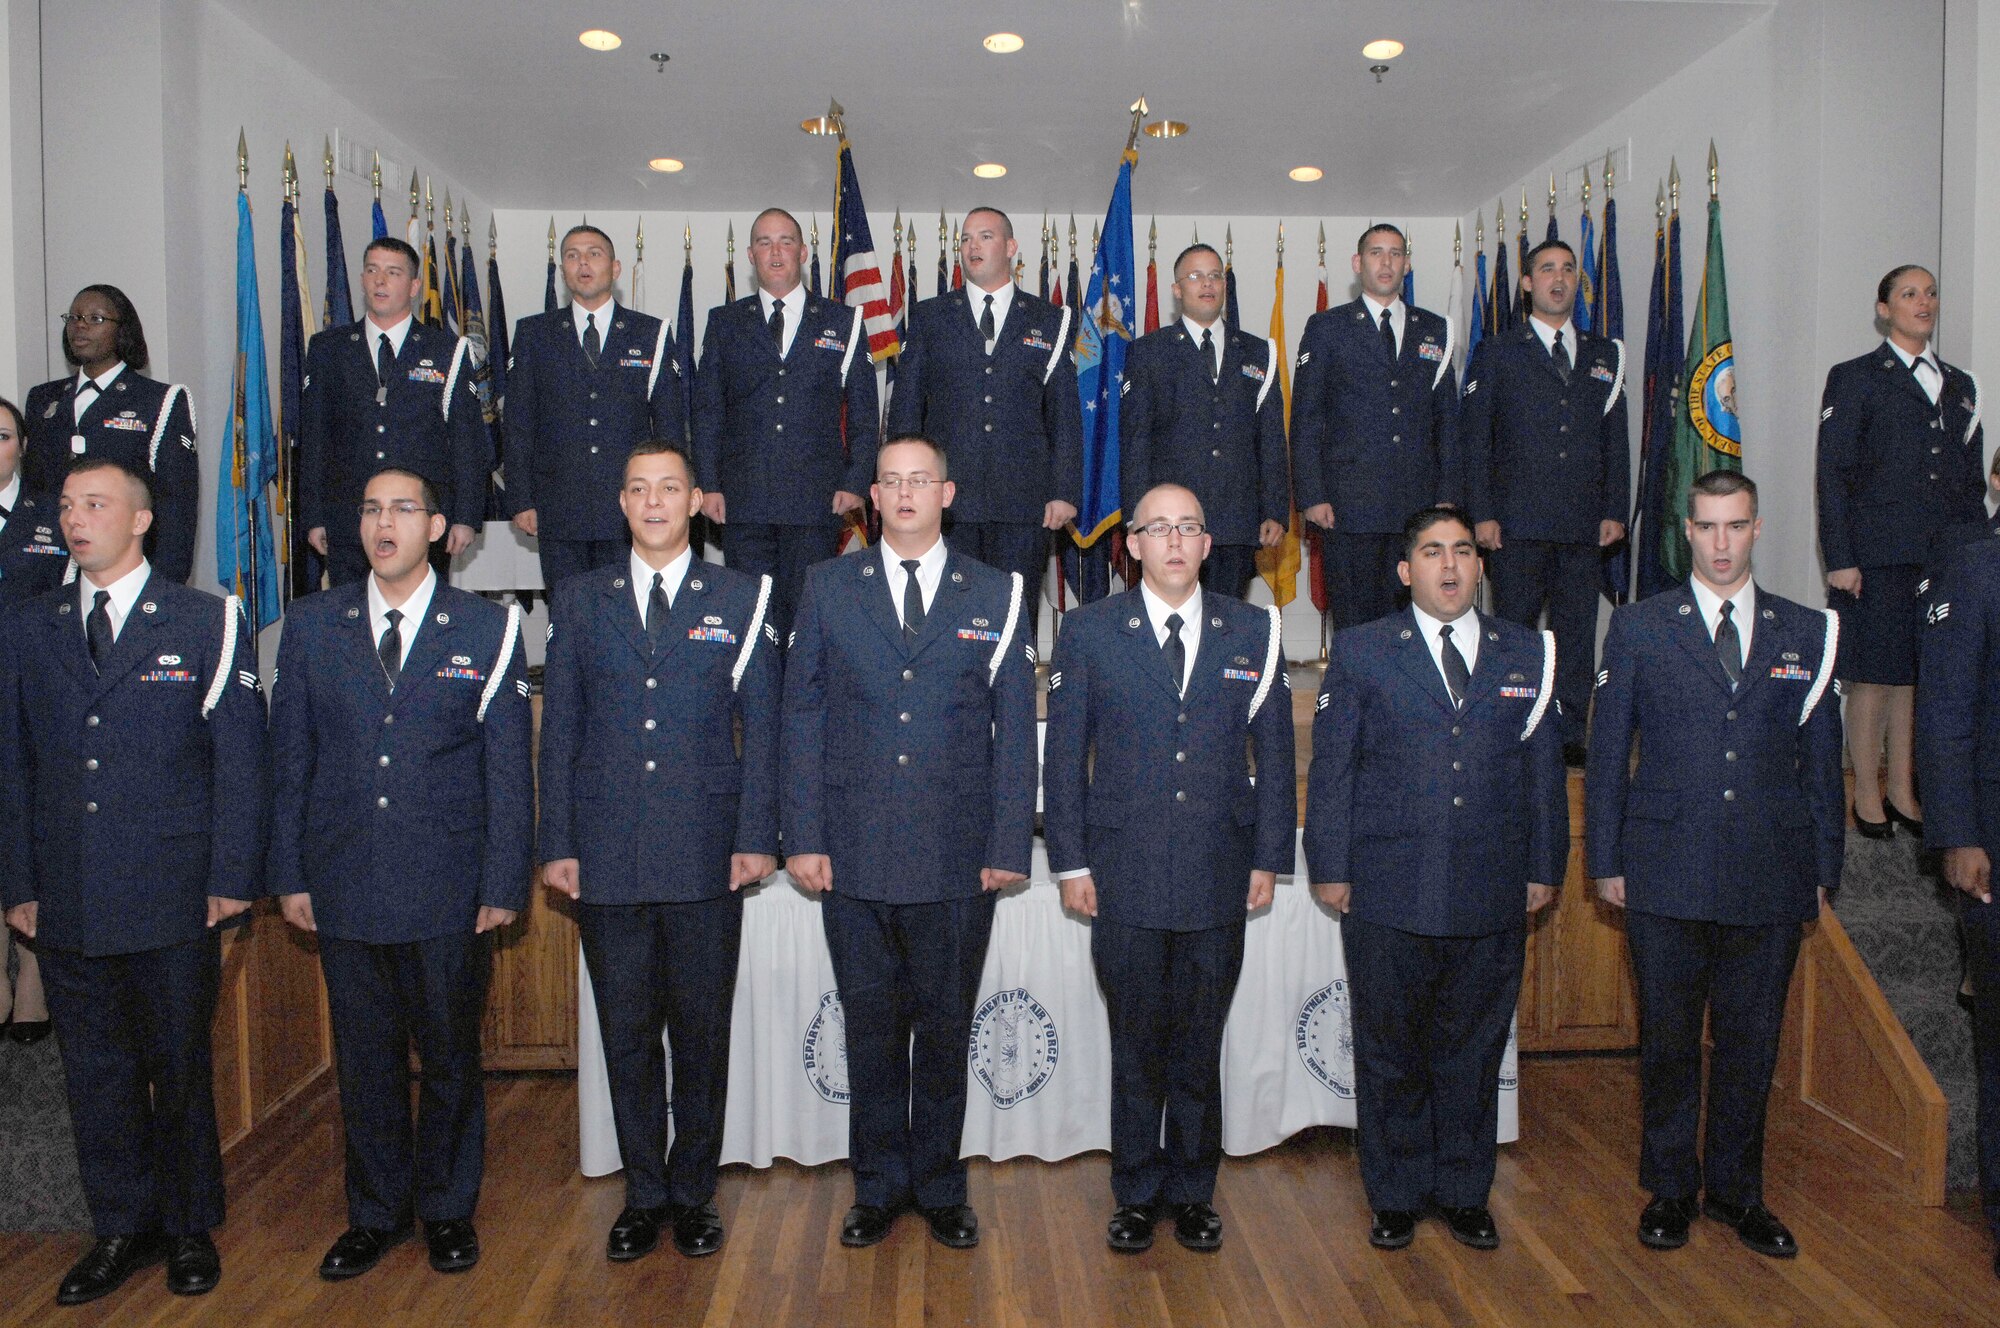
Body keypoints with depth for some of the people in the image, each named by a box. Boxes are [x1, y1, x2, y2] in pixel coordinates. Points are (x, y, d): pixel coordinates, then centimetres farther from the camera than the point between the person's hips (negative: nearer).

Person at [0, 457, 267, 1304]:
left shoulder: (209, 623, -1)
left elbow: (241, 759, -4)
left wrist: (232, 878, -8)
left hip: (175, 904, -3)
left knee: (180, 1068, 9)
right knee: (95, 1073, 12)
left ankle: (190, 1228, 26)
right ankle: (123, 1229, 28)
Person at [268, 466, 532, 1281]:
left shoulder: (487, 630, -1)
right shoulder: (311, 625, 6)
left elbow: (508, 770, -1)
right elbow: (290, 758, 8)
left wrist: (503, 885, -5)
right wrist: (289, 875, 3)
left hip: (447, 890, -2)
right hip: (343, 885, 2)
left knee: (450, 1055, 10)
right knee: (363, 1058, 13)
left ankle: (448, 1210, 29)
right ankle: (376, 1213, 31)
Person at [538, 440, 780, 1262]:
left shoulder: (741, 600, 5)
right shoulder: (579, 602, 9)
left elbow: (761, 727, 2)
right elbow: (559, 730, 8)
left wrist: (757, 838, -4)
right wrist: (557, 843, 2)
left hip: (705, 856, -1)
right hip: (607, 856, 2)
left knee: (702, 1032, 7)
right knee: (626, 1033, 9)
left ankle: (693, 1193, 24)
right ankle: (643, 1196, 25)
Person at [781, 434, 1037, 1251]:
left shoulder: (996, 595, 4)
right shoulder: (829, 587, 6)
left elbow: (1014, 729, 4)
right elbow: (801, 717, 4)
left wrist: (1009, 845, -2)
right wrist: (803, 837, -2)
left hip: (957, 860, 0)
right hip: (853, 854, 1)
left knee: (945, 1029, 11)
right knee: (870, 1028, 11)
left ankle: (939, 1187, 28)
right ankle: (879, 1187, 28)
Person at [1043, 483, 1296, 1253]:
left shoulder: (1253, 633, 6)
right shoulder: (1088, 632, 2)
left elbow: (1274, 753, 8)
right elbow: (1064, 755, 2)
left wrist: (1270, 857, 3)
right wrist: (1070, 861, -2)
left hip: (1218, 874, 1)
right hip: (1124, 877, -1)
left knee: (1200, 1045, 11)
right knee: (1136, 1045, 8)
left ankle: (1191, 1193, 28)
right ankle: (1137, 1194, 25)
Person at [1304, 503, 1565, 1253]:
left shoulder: (1527, 654, 8)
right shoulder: (1361, 652, 2)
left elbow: (1543, 768, 11)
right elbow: (1331, 767, 0)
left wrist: (1544, 867, 8)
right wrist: (1330, 867, -4)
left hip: (1494, 900, 2)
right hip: (1388, 894, -2)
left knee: (1474, 1048, 13)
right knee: (1391, 1050, 9)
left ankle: (1464, 1193, 30)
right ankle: (1395, 1196, 25)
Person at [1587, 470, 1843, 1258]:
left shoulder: (1808, 635, 7)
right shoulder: (1638, 629, 2)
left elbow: (1821, 762, 10)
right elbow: (1607, 753, 3)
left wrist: (1824, 868, 7)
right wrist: (1605, 860, -1)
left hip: (1771, 881, 2)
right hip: (1666, 875, -1)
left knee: (1751, 1043, 11)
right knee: (1668, 1040, 8)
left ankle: (1735, 1191, 29)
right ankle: (1669, 1189, 25)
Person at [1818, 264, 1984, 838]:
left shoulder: (1960, 384, 18)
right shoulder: (1854, 378, 1)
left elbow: (1973, 478, 18)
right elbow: (1833, 475, -5)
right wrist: (1840, 558, -12)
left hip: (1947, 560, 5)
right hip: (1878, 556, -5)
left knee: (1918, 679, 9)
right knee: (1873, 677, -1)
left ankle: (1902, 792, 19)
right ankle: (1868, 796, 10)